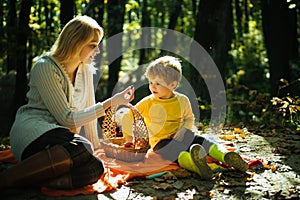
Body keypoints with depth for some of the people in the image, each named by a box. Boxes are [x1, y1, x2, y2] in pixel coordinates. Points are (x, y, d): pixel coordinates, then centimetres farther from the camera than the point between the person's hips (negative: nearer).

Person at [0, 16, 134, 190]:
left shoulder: (86, 70, 12)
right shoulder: (45, 68, -11)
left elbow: (87, 112, 20)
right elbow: (67, 119, -15)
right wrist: (110, 103, -14)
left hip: (63, 135, 6)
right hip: (32, 131, -6)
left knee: (95, 169, -28)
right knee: (82, 149, -40)